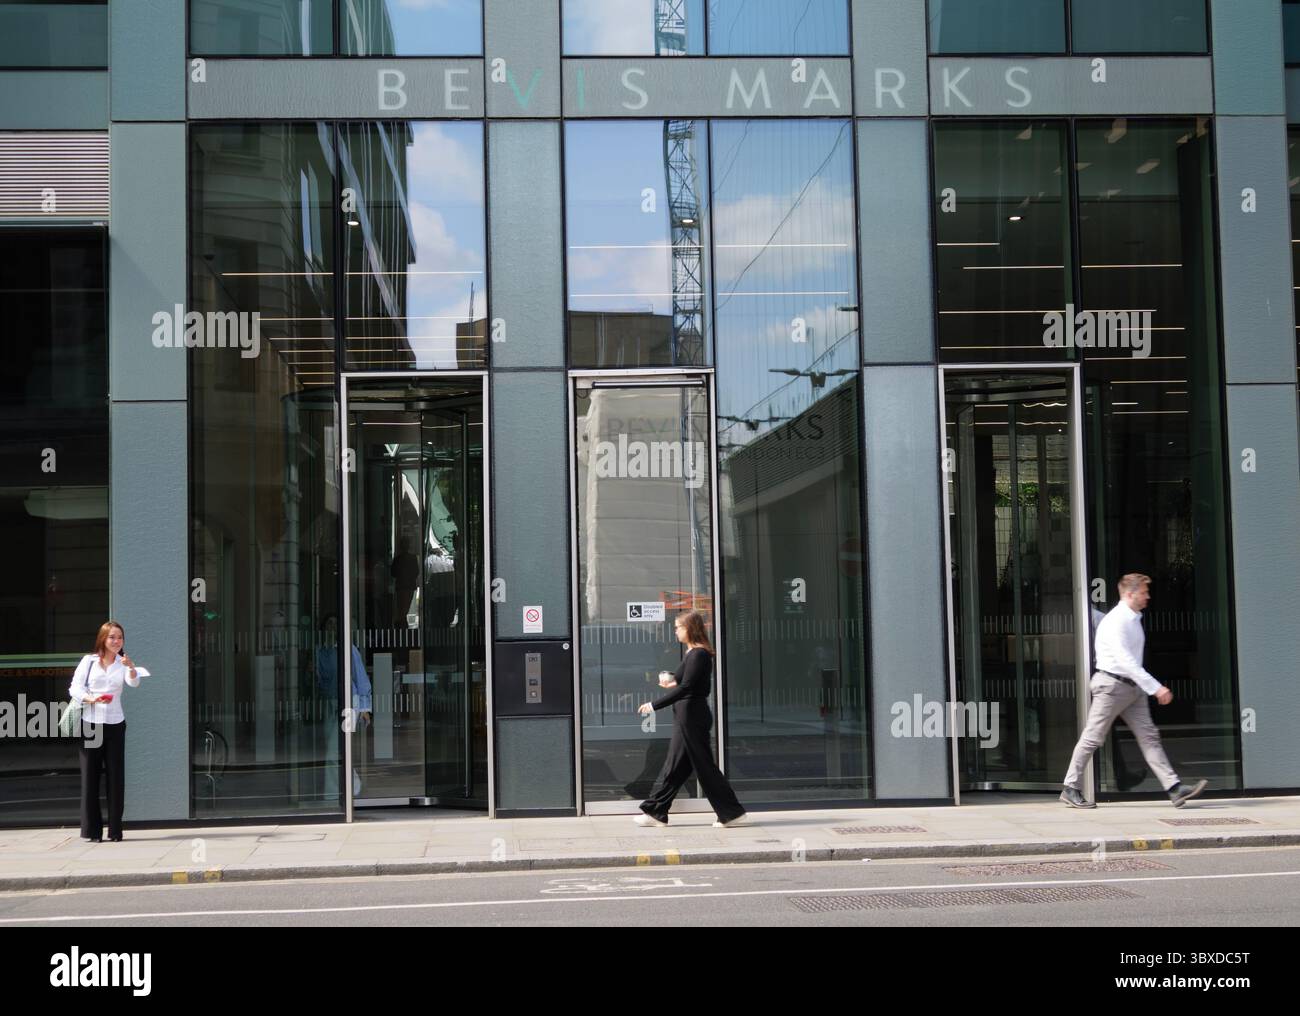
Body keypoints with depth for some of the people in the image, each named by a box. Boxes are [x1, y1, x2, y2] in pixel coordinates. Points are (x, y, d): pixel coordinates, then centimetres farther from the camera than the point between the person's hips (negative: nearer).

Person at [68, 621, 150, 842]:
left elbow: (134, 683, -11)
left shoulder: (123, 663, 8)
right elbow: (75, 688, 0)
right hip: (90, 723, -1)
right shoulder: (89, 661, 5)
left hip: (115, 724, 2)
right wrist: (92, 699, -18)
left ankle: (115, 829, 6)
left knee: (116, 776, 0)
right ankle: (92, 830, 3)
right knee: (90, 776, -1)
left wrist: (132, 668, -31)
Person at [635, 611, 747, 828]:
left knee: (704, 765, -4)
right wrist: (675, 683, 13)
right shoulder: (694, 653, 13)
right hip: (688, 716, 10)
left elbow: (685, 688, -22)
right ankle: (655, 812, 17)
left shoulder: (698, 655, -16)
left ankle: (732, 812, 3)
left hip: (692, 716, -10)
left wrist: (654, 705, -20)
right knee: (674, 765, 12)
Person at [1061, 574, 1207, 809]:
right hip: (1112, 684, -8)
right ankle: (1070, 789, 9)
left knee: (1149, 737, 0)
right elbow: (1127, 661, -24)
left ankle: (1175, 789, -7)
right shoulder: (1115, 622, -17)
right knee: (1092, 738, -1)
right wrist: (1156, 688, -26)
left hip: (1133, 687, 8)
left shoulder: (1134, 620, 12)